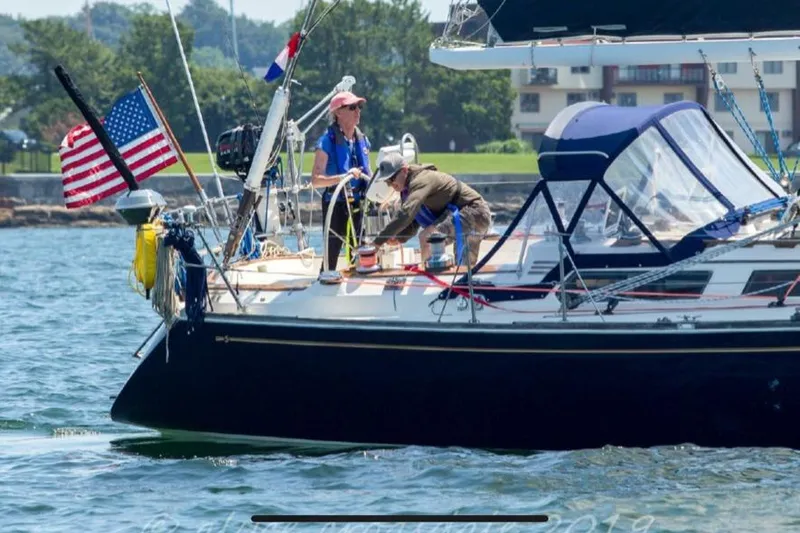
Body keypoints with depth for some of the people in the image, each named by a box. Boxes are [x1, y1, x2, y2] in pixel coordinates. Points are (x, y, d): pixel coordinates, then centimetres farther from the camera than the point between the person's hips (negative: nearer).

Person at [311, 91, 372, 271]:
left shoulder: (362, 140, 10)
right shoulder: (327, 141, -10)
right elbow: (316, 180, -18)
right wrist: (343, 177, -29)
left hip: (358, 204, 6)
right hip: (336, 204, -6)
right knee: (331, 258, -5)